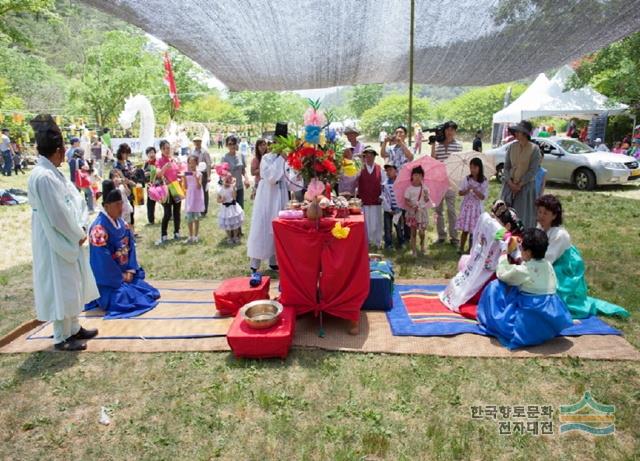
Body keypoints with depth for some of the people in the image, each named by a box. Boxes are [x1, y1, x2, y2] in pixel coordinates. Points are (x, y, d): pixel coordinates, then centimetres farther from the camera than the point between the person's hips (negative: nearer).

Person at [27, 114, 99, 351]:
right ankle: (61, 338, 18)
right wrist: (79, 235, -11)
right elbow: (58, 216, -24)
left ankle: (74, 328, 33)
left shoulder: (53, 173, 7)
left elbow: (76, 200, 8)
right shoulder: (42, 177, -23)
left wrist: (82, 228, -5)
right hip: (56, 245, -9)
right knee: (60, 290, 3)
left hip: (69, 241, 9)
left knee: (72, 287, 19)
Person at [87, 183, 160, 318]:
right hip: (108, 278, -8)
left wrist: (130, 271, -5)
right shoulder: (99, 227, -21)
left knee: (148, 292, 5)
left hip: (124, 273, 8)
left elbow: (130, 247, 6)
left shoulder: (122, 223, 4)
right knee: (127, 299, -21)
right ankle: (104, 297, 6)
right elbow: (102, 260, -22)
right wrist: (120, 277, -15)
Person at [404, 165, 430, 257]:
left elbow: (427, 200, -5)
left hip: (422, 212, 1)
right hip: (412, 212, 0)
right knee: (413, 232, 2)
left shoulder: (424, 188, 2)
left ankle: (422, 244, 26)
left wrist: (426, 196, -25)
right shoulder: (409, 189, -2)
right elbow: (406, 201, -5)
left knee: (421, 231, -4)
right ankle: (414, 250, 12)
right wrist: (412, 206, -22)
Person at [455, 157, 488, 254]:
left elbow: (483, 197, -9)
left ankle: (471, 249, 14)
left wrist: (475, 190, -23)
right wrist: (467, 190, -16)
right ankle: (461, 248, 9)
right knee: (465, 229, 0)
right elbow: (460, 193, 3)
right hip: (466, 206, 1)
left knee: (473, 230, 2)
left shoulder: (484, 181, -5)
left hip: (476, 207, -1)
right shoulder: (466, 179, 2)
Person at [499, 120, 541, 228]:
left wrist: (520, 185, -13)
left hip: (526, 186, -3)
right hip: (510, 185, 4)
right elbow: (506, 166, 2)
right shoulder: (512, 147, 2)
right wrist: (510, 183, -9)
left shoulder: (534, 149, -8)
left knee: (524, 215, 0)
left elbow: (533, 170, -10)